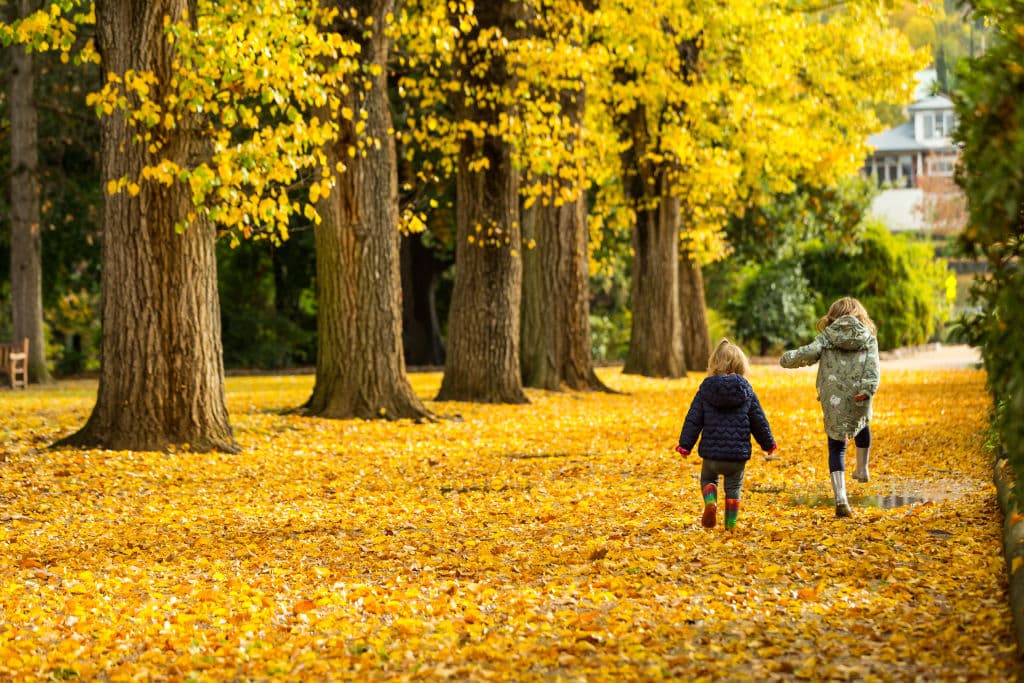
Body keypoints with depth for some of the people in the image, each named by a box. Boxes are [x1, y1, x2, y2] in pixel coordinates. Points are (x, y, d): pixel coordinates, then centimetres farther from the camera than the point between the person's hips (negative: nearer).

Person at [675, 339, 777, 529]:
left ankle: (710, 503, -6)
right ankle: (731, 523, 13)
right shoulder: (746, 390, -1)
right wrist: (768, 443, 19)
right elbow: (759, 420, 5)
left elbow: (693, 419, -3)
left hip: (711, 451, 0)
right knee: (733, 487, 16)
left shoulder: (706, 389, -3)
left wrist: (685, 444, 4)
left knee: (708, 478, 22)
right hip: (738, 453, 0)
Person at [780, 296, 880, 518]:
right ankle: (862, 468, 46)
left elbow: (810, 353, -11)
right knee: (861, 422, 38)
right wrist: (868, 389, -21)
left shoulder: (827, 336, 6)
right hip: (859, 398, 1)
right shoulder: (868, 338, 10)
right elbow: (872, 366, -7)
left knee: (836, 448, 10)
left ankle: (840, 498, -4)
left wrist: (787, 358, 6)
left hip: (834, 401, -1)